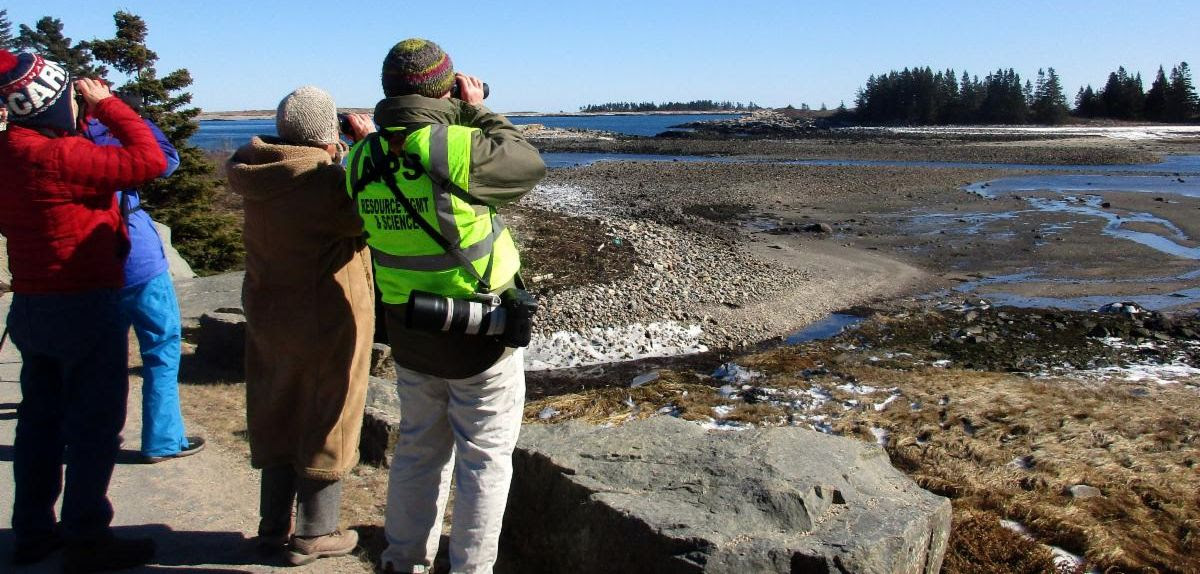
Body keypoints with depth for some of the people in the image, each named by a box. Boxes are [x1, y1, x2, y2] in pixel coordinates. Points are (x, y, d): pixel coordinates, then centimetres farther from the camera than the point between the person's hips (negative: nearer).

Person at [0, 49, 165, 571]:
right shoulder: (56, 155, -22)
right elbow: (148, 160, -21)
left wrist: (84, 116, 11)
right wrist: (105, 104, -12)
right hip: (84, 307, -9)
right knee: (95, 423, 1)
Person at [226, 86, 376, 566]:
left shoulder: (260, 177, -1)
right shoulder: (328, 181, -22)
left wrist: (335, 161, 10)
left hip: (268, 315, 7)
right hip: (327, 322, -7)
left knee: (276, 421, 18)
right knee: (327, 424, 7)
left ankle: (274, 526, 28)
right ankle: (314, 534, 17)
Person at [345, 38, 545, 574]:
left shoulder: (363, 159, -3)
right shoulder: (456, 147, -22)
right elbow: (530, 165, -7)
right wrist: (478, 112, 2)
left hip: (408, 335, 6)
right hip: (480, 335, -6)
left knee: (420, 448, 22)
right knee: (483, 460, 10)